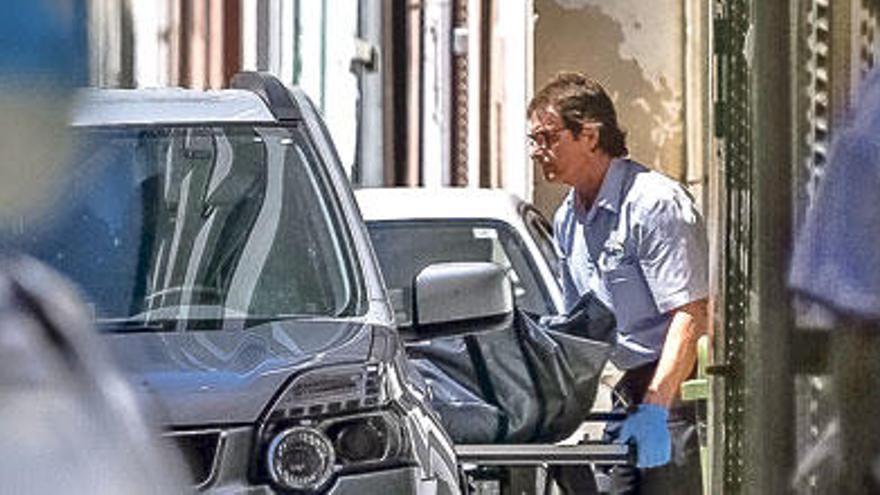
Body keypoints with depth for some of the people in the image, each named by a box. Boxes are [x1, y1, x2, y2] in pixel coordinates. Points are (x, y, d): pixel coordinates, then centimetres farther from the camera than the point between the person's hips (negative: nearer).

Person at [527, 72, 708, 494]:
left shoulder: (657, 202, -15)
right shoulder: (567, 219, 13)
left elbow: (690, 316, -21)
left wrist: (654, 409, -28)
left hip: (678, 391, -9)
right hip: (631, 390, 9)